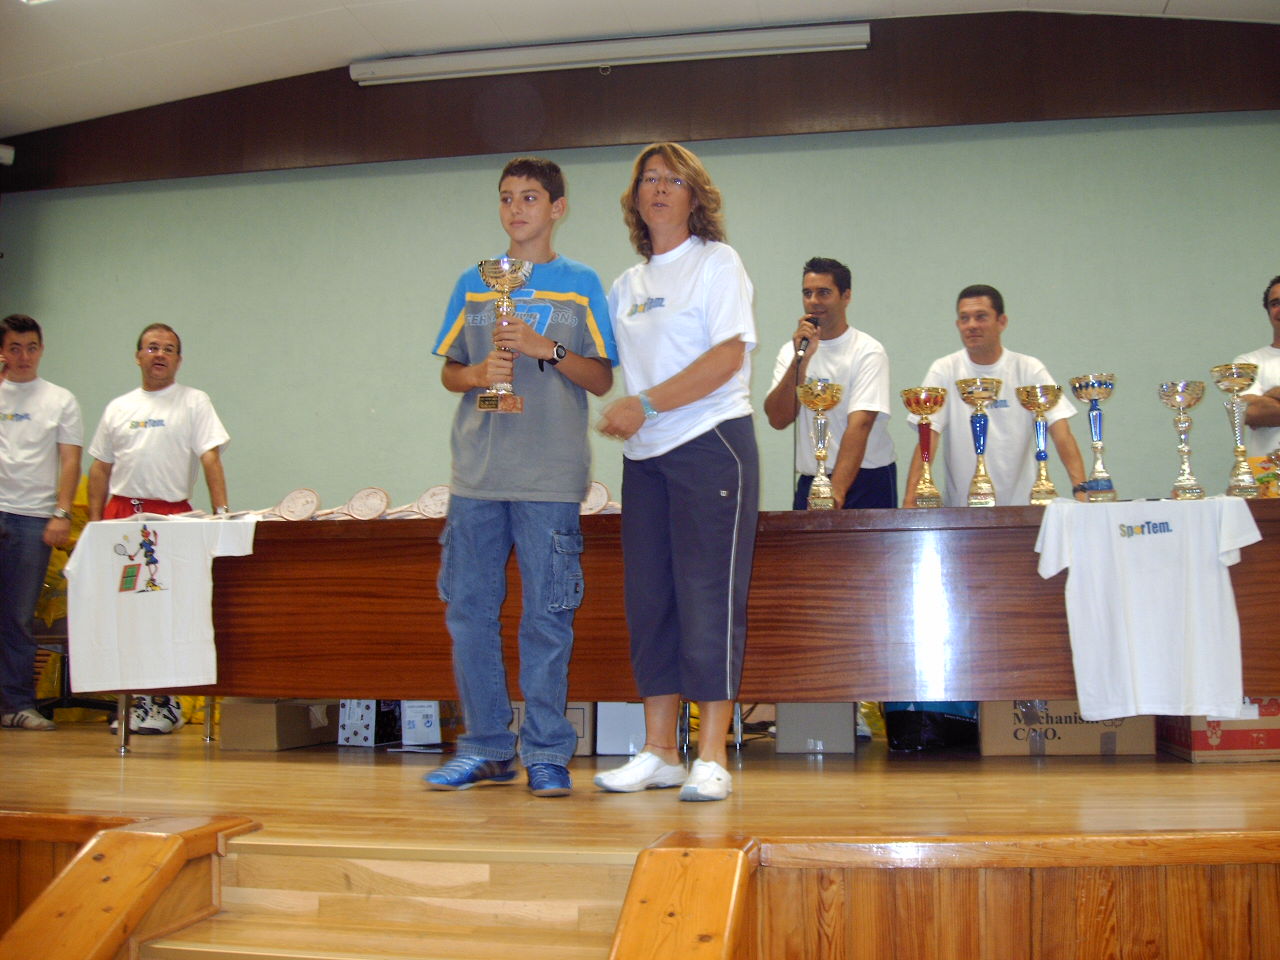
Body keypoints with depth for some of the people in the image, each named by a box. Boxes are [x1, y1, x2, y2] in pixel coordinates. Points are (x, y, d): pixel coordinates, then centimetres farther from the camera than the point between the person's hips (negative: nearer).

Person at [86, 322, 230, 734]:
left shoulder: (195, 402, 5)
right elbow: (100, 467, 18)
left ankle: (164, 703, 2)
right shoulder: (118, 407, 17)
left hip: (171, 515, -4)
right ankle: (133, 698, 12)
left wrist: (221, 511, -16)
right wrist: (94, 520, 9)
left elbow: (210, 458, -4)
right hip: (120, 513, 4)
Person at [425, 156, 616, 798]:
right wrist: (479, 373, -5)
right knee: (468, 609, 4)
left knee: (547, 614, -2)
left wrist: (547, 349, -11)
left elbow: (601, 379, 4)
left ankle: (546, 752, 8)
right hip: (476, 474, 3)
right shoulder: (472, 285, 15)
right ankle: (487, 749, 15)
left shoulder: (579, 284, 7)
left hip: (549, 477, -3)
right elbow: (448, 371, 16)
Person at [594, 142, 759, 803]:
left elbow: (728, 355, -11)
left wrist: (645, 404, -16)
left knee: (708, 596, -7)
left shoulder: (716, 262, 1)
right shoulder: (626, 285, 18)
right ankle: (658, 752, 13)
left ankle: (711, 759, -2)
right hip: (645, 454, 6)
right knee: (648, 597, 5)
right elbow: (609, 369, 21)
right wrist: (620, 414, 0)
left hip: (711, 443, -6)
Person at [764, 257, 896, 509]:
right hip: (810, 483, 4)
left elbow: (859, 425, -19)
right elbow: (778, 420, -5)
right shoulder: (791, 351, 7)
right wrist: (801, 359, -15)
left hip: (866, 480, -3)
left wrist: (836, 491, -30)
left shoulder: (868, 351, -7)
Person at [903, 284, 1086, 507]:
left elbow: (1061, 434, -4)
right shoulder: (944, 370, 2)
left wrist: (1081, 489, -19)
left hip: (1020, 506, 0)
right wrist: (910, 500, -19)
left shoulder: (1029, 369, 3)